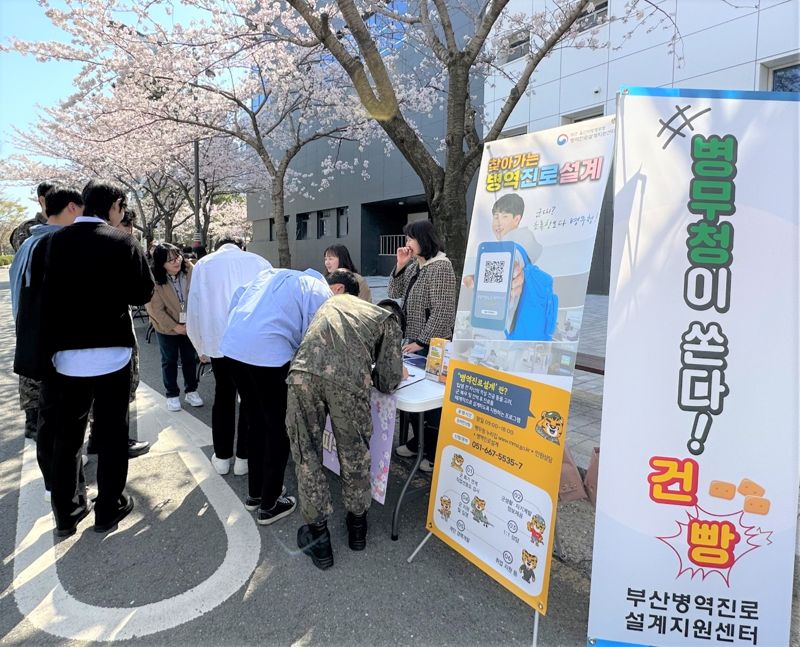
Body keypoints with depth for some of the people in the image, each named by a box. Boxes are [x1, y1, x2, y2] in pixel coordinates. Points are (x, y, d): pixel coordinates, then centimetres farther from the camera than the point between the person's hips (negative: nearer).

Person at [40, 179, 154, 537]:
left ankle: (65, 512, 26)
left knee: (67, 434, 15)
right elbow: (143, 293, -6)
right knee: (111, 432, 9)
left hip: (67, 352, 3)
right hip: (111, 351, -3)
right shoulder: (121, 242, -9)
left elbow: (47, 293, 1)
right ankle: (108, 508, 20)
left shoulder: (56, 241, -1)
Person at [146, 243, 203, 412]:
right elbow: (156, 309, -18)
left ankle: (191, 391, 30)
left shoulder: (190, 270, -16)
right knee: (169, 361, 11)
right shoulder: (154, 280, -21)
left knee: (190, 358, 14)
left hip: (189, 324, 2)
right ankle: (172, 395, 26)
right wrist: (174, 326, -20)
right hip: (166, 326, -2)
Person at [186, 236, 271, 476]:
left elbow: (193, 311, 10)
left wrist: (201, 347, 22)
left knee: (224, 396, 18)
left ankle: (222, 457, 27)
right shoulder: (260, 262, 8)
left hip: (219, 340, 1)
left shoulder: (204, 264, 11)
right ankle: (244, 458, 20)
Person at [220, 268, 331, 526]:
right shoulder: (321, 292, 5)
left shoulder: (272, 273, 25)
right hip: (268, 352, -7)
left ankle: (255, 493, 35)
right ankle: (269, 505, 20)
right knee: (278, 428, 10)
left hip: (233, 346, 7)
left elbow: (237, 299, 21)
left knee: (256, 423, 21)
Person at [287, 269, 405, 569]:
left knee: (307, 455, 18)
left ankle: (318, 536, 28)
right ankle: (357, 525, 39)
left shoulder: (329, 303, 36)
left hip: (303, 372, 2)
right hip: (347, 379, -1)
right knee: (354, 454, 21)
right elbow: (387, 382, 19)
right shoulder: (388, 319, 26)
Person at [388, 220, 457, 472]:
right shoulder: (414, 266, 9)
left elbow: (442, 312, -21)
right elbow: (395, 294, 12)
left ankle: (435, 453, 16)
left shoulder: (441, 267, -17)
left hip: (431, 345, -8)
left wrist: (421, 342, -20)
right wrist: (399, 265, -1)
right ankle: (418, 441, 33)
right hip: (413, 341, 8)